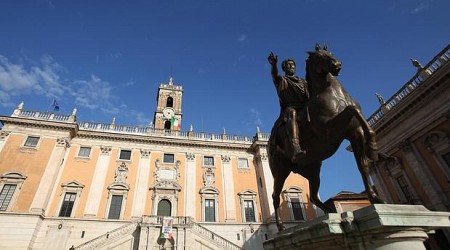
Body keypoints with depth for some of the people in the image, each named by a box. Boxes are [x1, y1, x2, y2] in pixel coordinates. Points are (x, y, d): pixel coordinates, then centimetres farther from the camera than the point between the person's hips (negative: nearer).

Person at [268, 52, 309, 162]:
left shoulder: (303, 81, 34)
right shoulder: (281, 80, 20)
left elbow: (310, 96, 23)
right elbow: (275, 75, -4)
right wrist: (273, 65, -26)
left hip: (304, 109, 6)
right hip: (289, 109, -5)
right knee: (292, 112, -39)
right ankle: (296, 149, -58)